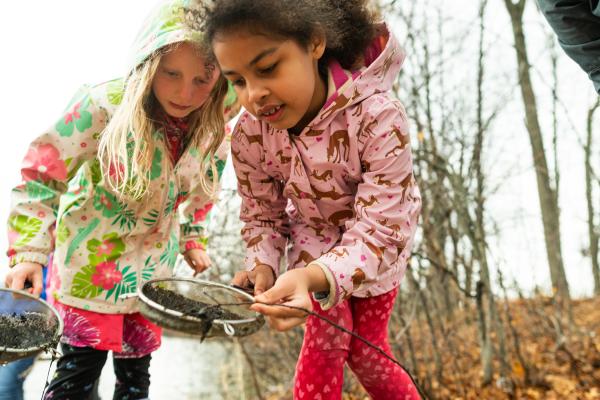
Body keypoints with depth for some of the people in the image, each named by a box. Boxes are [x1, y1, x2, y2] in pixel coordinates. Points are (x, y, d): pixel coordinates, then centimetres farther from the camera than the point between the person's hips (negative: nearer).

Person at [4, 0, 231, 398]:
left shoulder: (213, 134, -9)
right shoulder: (103, 107, -22)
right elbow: (42, 178, -17)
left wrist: (193, 239, 10)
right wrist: (29, 253, -23)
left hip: (153, 272, 4)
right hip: (90, 265, -4)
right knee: (81, 366, -3)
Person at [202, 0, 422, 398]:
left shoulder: (377, 116, -39)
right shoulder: (249, 135, -27)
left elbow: (378, 230, -39)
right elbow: (264, 215, -10)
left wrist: (314, 278, -57)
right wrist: (262, 266, -32)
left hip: (378, 242, -2)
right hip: (315, 240, 2)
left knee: (365, 352, 9)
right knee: (326, 339, -2)